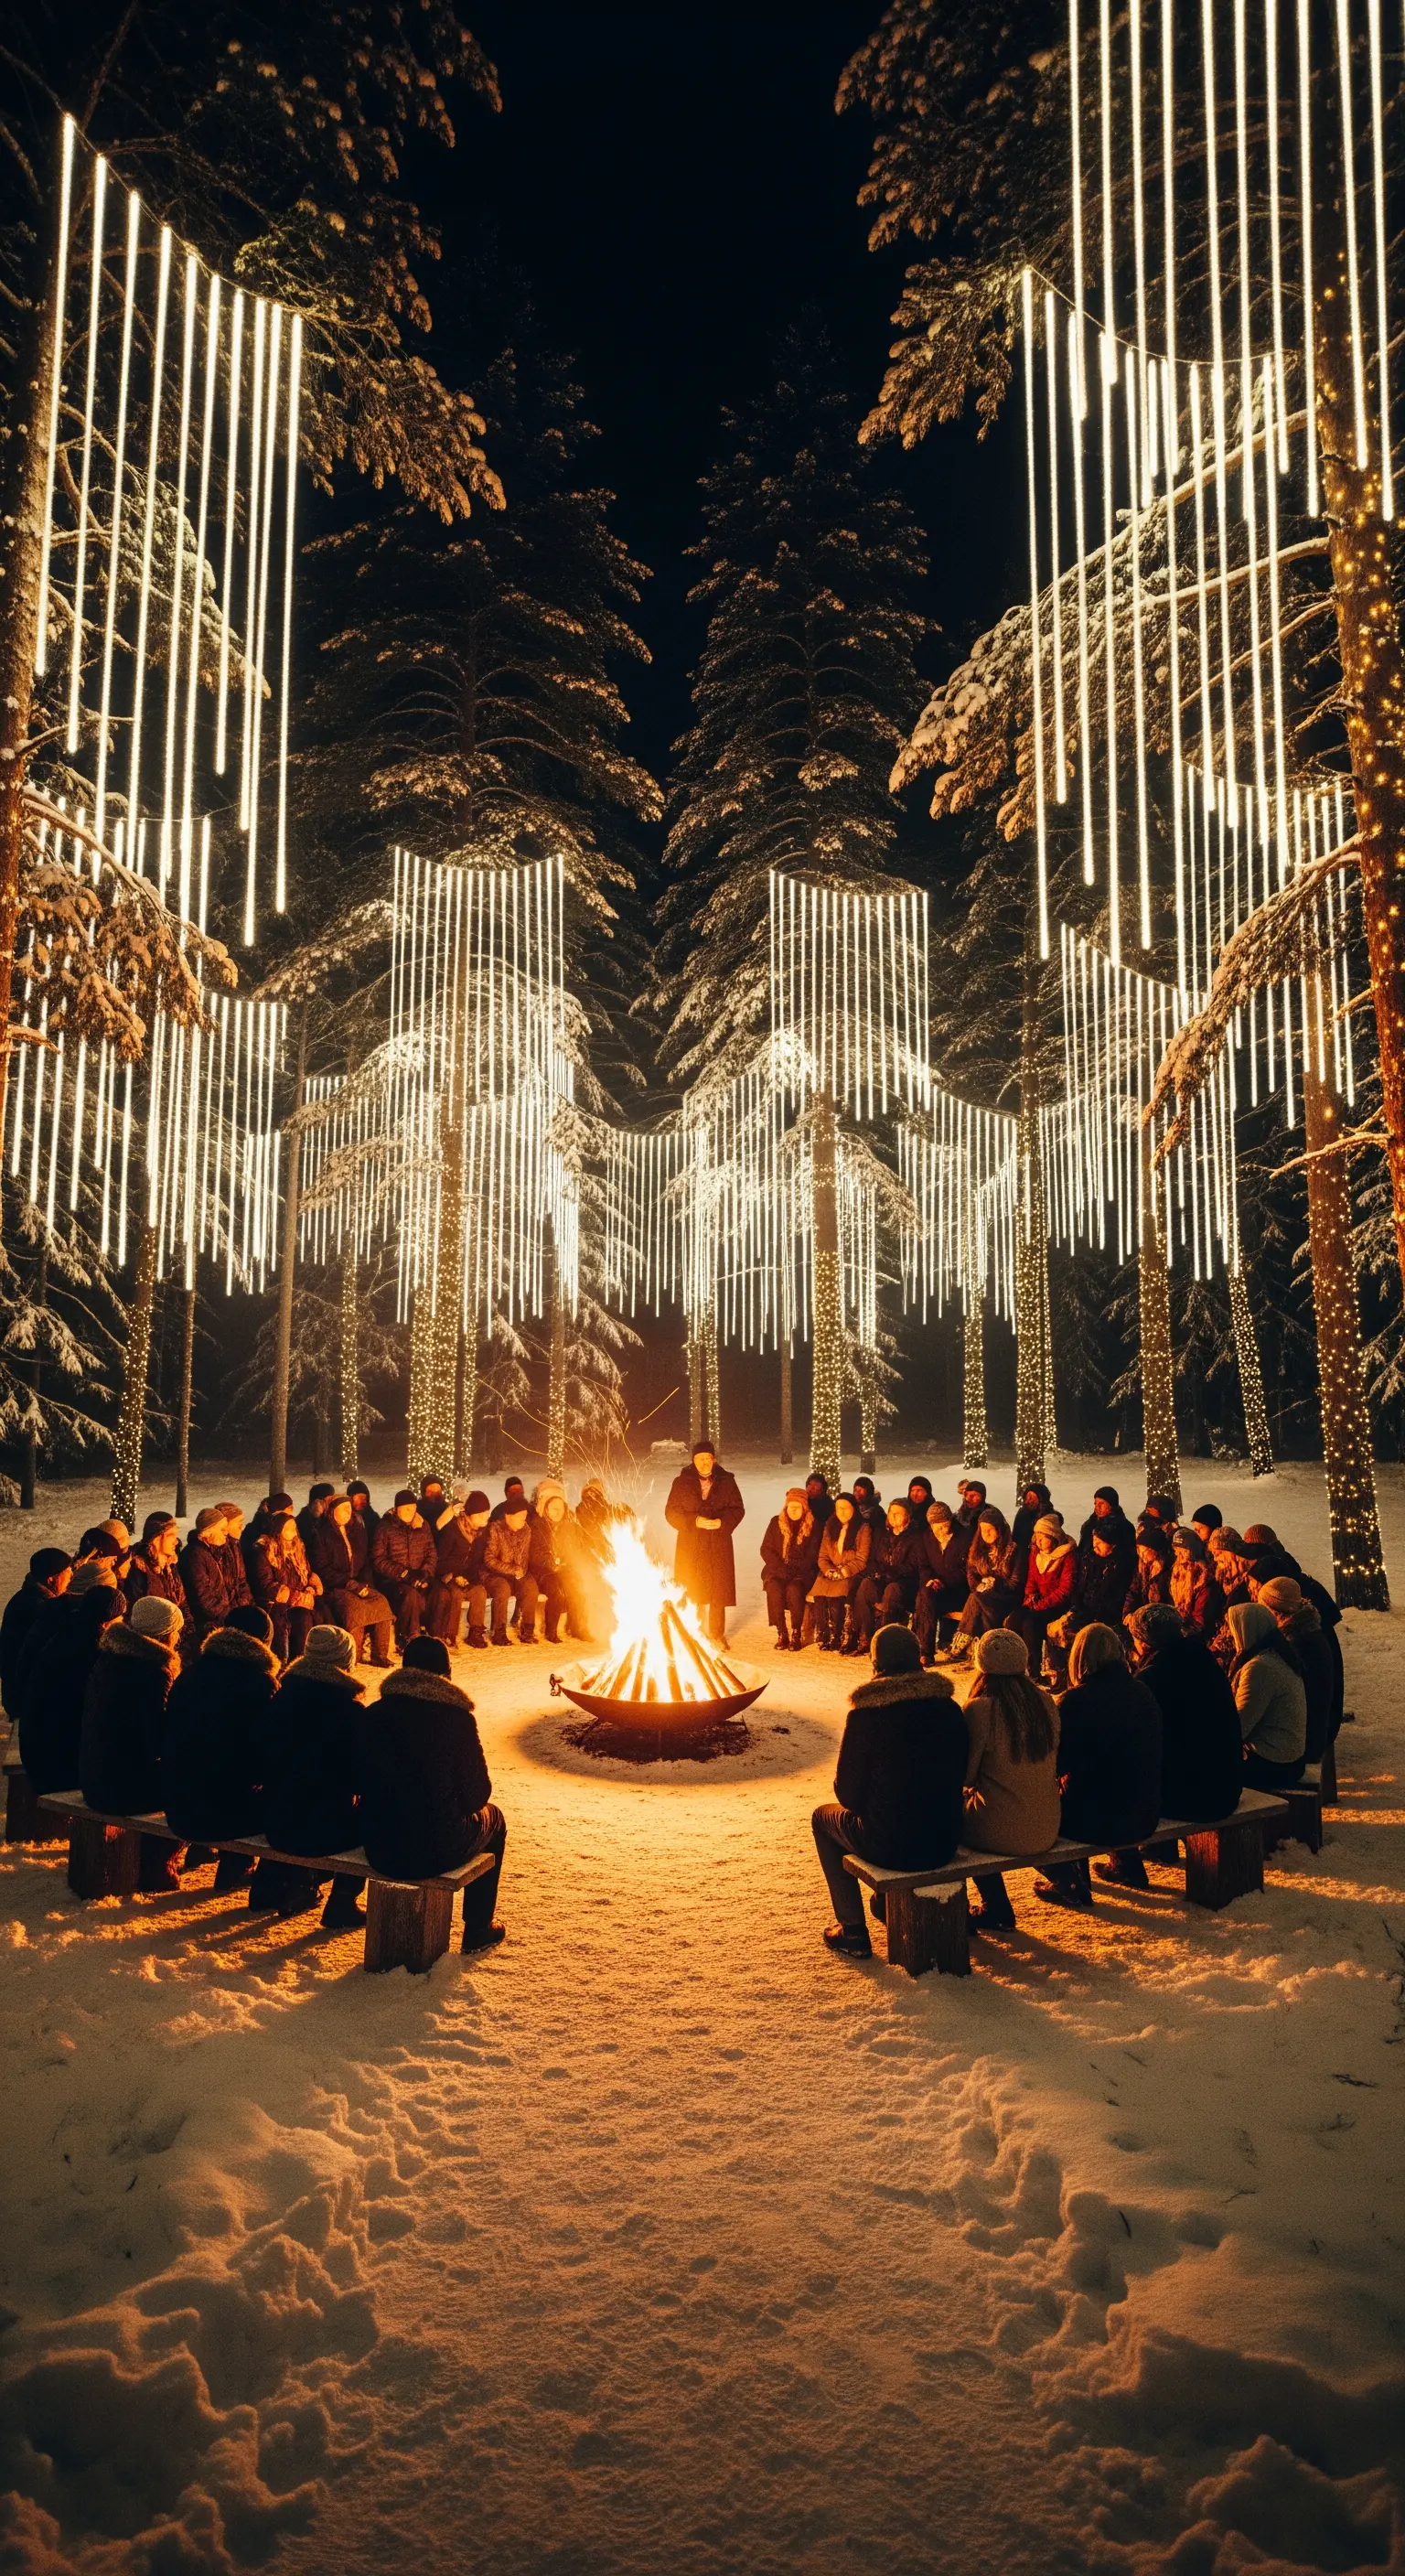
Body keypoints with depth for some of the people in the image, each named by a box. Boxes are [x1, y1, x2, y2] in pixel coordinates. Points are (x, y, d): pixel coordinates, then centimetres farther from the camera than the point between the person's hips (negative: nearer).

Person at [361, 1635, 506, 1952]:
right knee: (493, 1818, 25)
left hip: (378, 1851, 4)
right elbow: (477, 1793, -7)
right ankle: (478, 1929, 32)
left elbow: (361, 1783, 9)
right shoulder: (457, 1717, -13)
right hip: (435, 1853, -4)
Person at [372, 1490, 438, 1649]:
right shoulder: (384, 1528, 0)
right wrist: (404, 1573, -16)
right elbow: (378, 1560, -7)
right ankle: (407, 1639, -18)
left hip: (418, 1580, 4)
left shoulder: (422, 1527, 13)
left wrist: (425, 1572, -11)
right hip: (392, 1581, -4)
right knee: (411, 1593, -35)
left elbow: (432, 1554, 10)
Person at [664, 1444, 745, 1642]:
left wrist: (722, 1522, -12)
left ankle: (717, 1635, 17)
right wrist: (694, 1521, -13)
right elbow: (671, 1512, 1)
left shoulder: (726, 1482, 5)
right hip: (690, 1546, -1)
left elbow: (738, 1509, 6)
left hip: (719, 1546, 1)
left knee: (718, 1591, 4)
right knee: (690, 1593, 1)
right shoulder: (682, 1483, 2)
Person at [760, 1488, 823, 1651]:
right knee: (774, 1589, -31)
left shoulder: (812, 1526, 5)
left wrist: (795, 1570, -12)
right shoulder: (776, 1522, 9)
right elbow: (766, 1549, 6)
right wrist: (780, 1567, -9)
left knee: (794, 1589, -33)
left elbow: (813, 1555, 3)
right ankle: (781, 1634, -22)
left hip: (802, 1572, -1)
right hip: (778, 1570, 1)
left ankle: (796, 1635, -22)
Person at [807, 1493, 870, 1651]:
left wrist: (843, 1572, -15)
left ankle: (834, 1639, -28)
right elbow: (822, 1557, 14)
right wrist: (829, 1571, -6)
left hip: (853, 1575, -4)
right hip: (831, 1573, 4)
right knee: (818, 1591, -27)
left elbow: (861, 1560, -5)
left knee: (837, 1593, -33)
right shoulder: (830, 1528, 17)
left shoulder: (863, 1529, 2)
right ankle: (821, 1637, -25)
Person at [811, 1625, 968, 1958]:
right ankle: (887, 1902, 49)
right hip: (944, 1844, 5)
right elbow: (957, 1778, 9)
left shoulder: (864, 1716, -16)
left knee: (823, 1817, 24)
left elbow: (848, 1794, -8)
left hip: (889, 1846, -5)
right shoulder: (950, 1710, -3)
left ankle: (852, 1931, 24)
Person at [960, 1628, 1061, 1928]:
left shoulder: (979, 1709, -17)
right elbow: (1054, 1765, 12)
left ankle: (996, 1908, 29)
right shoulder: (1045, 1702, -1)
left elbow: (966, 1774, -9)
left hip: (1001, 1834, -5)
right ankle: (995, 1907, 35)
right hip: (1046, 1831, 5)